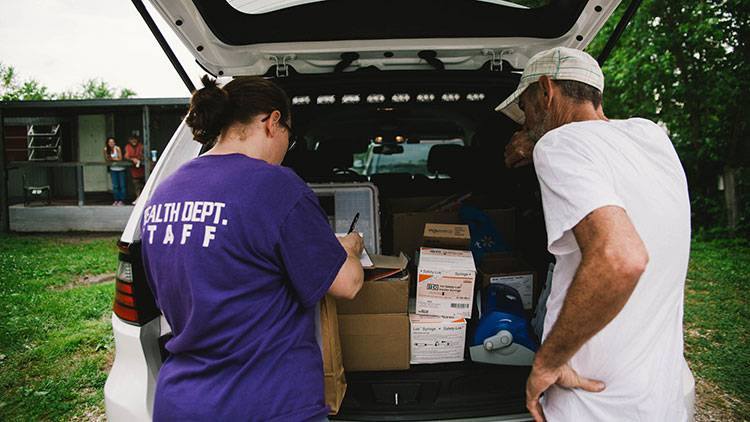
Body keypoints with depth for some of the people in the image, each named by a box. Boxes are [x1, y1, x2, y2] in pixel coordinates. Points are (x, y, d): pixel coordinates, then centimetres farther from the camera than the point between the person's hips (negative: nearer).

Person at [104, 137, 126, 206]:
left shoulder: (117, 148, -14)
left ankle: (121, 200, 4)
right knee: (115, 186, 5)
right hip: (113, 169, 3)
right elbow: (106, 160, -1)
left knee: (122, 185, -1)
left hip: (120, 169, -3)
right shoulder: (106, 149, -3)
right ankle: (116, 200, 13)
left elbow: (120, 158, -12)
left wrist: (113, 159, -24)